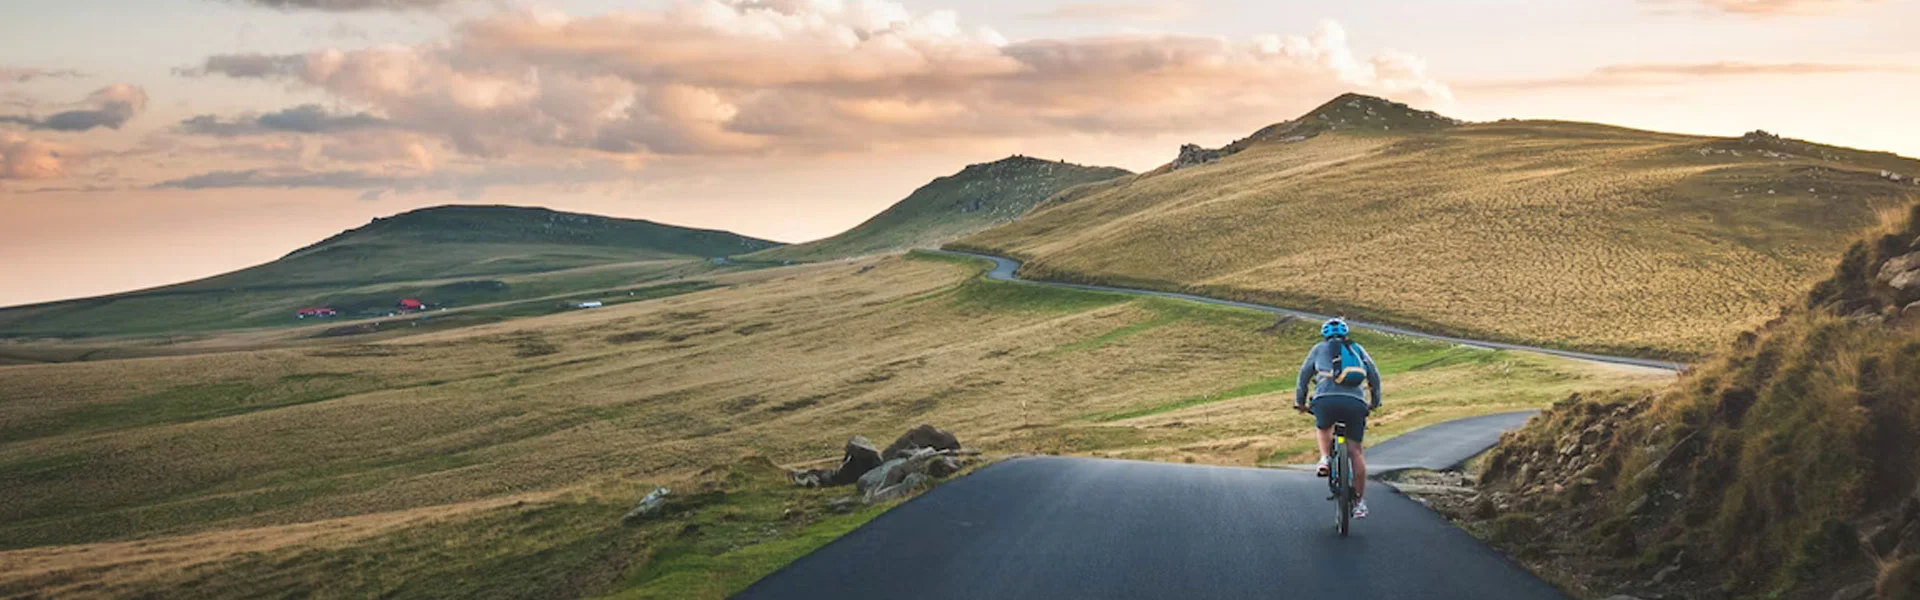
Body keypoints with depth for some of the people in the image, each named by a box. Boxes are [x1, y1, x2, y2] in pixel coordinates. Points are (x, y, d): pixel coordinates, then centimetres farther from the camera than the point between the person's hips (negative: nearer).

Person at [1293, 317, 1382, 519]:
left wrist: (1299, 402, 31)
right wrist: (1375, 402, 37)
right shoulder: (1357, 349, 27)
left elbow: (1304, 374, 21)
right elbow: (1374, 375, 26)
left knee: (1323, 428, 33)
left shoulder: (1319, 348, 23)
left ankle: (1324, 458, 9)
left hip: (1326, 399, -1)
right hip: (1356, 401, 1)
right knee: (1355, 450, 9)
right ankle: (1360, 501, 7)